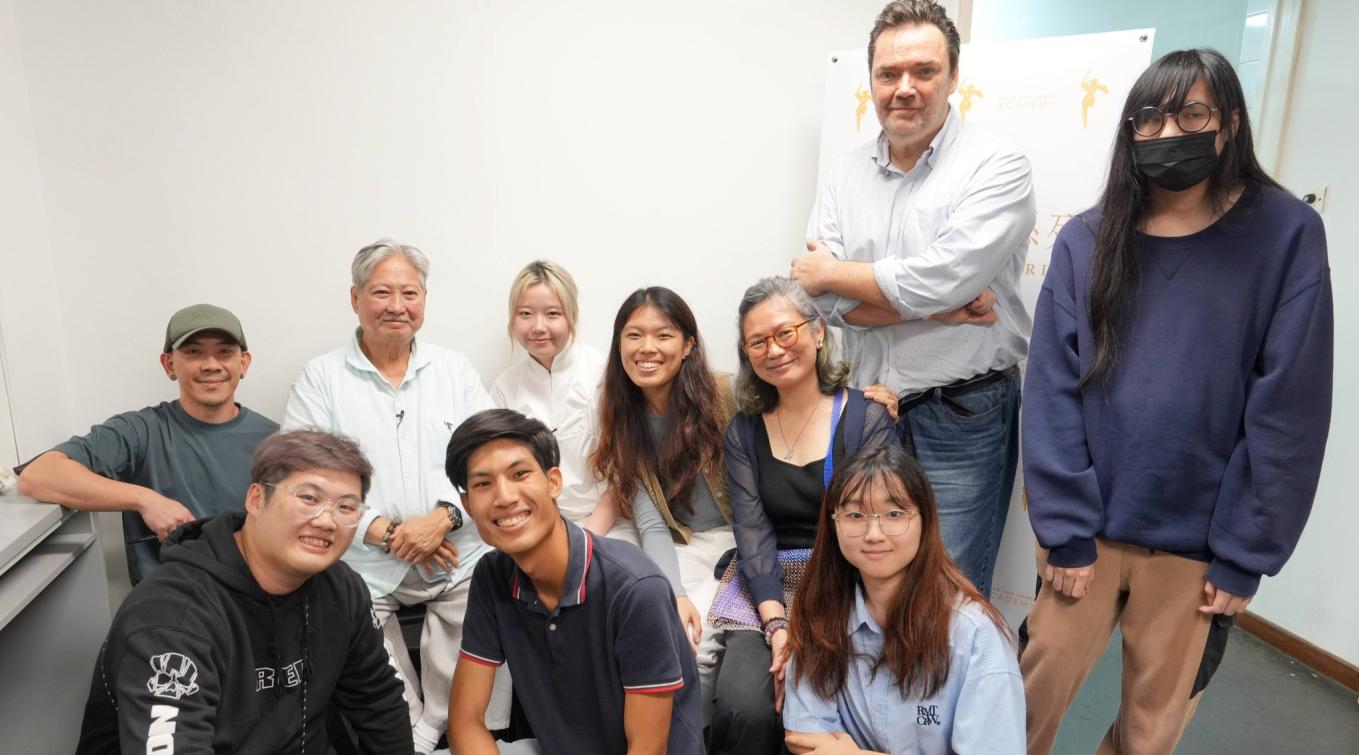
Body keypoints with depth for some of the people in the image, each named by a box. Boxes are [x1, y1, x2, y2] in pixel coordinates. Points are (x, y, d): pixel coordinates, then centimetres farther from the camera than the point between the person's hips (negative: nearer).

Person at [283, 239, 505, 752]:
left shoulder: (456, 371, 10)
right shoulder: (320, 379, 4)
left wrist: (441, 518, -12)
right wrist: (385, 532, -12)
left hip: (459, 563, 2)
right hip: (362, 571, -1)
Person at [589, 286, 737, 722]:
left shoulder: (725, 395, -10)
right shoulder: (622, 418, 1)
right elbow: (651, 524, -4)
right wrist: (675, 595, -18)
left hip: (740, 541, -2)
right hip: (681, 551, 3)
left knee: (692, 638, -24)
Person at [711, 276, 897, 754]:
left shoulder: (866, 418, 0)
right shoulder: (744, 431, 9)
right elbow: (752, 535, -1)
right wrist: (777, 625, -17)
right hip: (769, 593, 2)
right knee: (744, 708, -23)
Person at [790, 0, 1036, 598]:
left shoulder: (997, 168, -9)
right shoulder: (844, 176, 5)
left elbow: (936, 280, -23)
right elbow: (827, 301, -6)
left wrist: (835, 272, -9)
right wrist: (946, 309, -15)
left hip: (962, 419, -4)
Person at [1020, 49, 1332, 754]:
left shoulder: (1286, 234, -4)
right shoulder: (1086, 239, 0)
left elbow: (1288, 407, -6)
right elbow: (1052, 389, -5)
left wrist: (1246, 554, -7)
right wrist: (1064, 528, -10)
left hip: (1199, 538, 0)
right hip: (1089, 524, 1)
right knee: (1037, 691, 8)